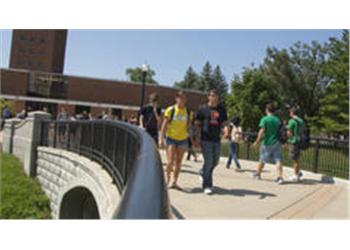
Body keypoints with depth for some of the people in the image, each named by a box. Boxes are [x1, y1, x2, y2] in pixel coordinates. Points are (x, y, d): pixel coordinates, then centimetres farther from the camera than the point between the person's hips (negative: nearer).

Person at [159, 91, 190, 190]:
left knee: (178, 162, 7)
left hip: (183, 139, 3)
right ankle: (167, 179, 15)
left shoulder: (188, 111, 4)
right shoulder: (170, 110, -6)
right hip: (171, 138, -3)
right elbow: (164, 125, -5)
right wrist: (161, 139, -10)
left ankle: (174, 182, 16)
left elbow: (188, 126, 11)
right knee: (170, 161, -8)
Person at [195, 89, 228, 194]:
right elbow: (197, 124, 5)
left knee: (215, 162, 12)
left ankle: (203, 173, 41)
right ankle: (207, 186, 3)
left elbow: (224, 123, 15)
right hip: (206, 139, -4)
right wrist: (196, 138, 0)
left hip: (217, 139, 5)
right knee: (208, 162, -7)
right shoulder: (203, 109, 1)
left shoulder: (221, 109, 11)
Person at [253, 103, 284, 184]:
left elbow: (262, 131, -16)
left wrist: (257, 141, -15)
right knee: (278, 160, -2)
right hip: (276, 143, 3)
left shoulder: (264, 119, -8)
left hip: (267, 143, -3)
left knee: (262, 160, 13)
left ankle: (258, 174, 31)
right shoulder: (278, 119, 8)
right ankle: (280, 177, -13)